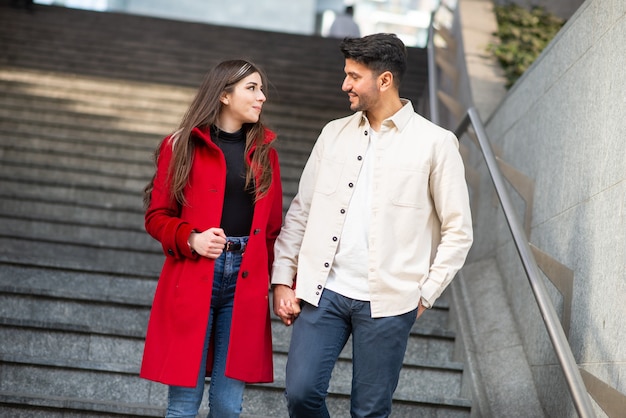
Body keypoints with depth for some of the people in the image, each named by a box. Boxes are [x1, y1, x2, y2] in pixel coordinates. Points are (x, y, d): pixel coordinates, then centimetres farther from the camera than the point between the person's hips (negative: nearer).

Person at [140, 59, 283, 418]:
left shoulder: (265, 151, 11)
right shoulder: (183, 146, 2)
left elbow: (273, 227, 12)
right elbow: (157, 216, 4)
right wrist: (191, 239, -15)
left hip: (246, 281, 3)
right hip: (194, 279, -2)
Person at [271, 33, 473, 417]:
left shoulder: (435, 143, -2)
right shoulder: (335, 133, 10)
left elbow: (458, 231, 0)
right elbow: (300, 211, 12)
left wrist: (424, 295, -4)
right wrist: (282, 279, 5)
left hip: (387, 301, -3)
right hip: (324, 291, 3)